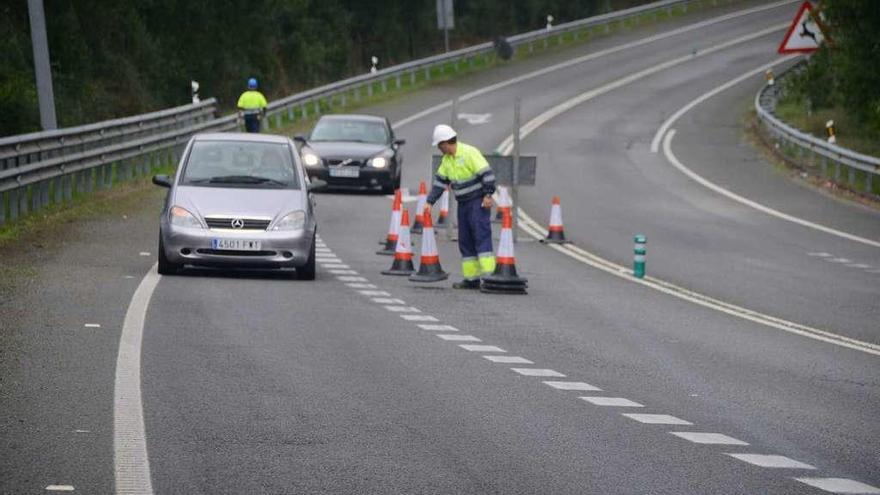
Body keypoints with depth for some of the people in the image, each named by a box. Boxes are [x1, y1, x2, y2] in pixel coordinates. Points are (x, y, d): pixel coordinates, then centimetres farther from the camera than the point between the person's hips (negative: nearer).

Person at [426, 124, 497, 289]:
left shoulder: (469, 153, -14)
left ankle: (489, 274, -20)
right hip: (463, 203, 9)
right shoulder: (447, 159, 11)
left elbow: (487, 173, -18)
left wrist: (488, 195, -21)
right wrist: (430, 202, 13)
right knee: (465, 241, 6)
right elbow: (439, 181, 17)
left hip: (478, 201, -9)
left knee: (481, 236, -15)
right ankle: (471, 278, 8)